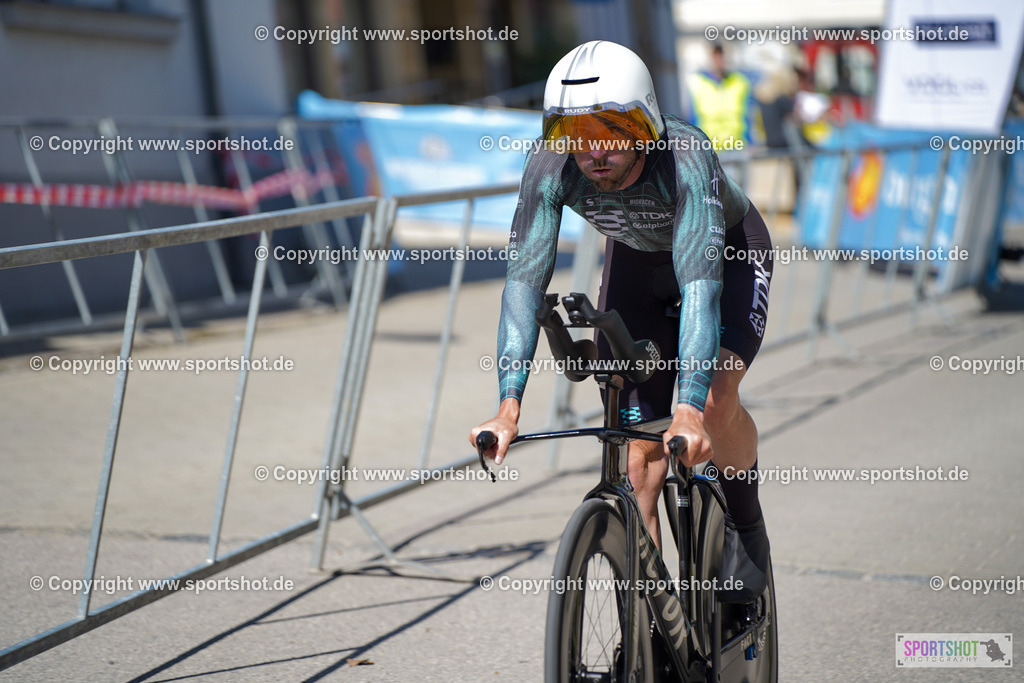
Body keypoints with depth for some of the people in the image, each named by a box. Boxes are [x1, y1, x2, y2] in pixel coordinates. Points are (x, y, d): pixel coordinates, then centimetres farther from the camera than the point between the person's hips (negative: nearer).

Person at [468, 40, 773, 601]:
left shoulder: (685, 158, -40)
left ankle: (745, 523, 2)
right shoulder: (550, 167, -30)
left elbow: (699, 283, -48)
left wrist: (691, 410, -58)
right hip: (636, 261, 3)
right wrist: (508, 406, -43)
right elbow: (525, 278, -33)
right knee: (638, 442, -5)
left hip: (729, 252, -3)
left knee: (715, 398, -27)